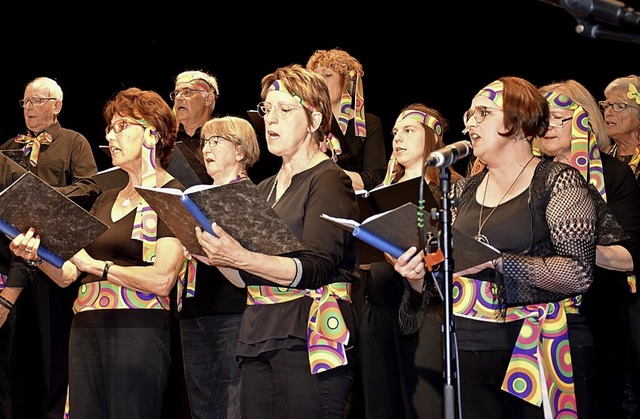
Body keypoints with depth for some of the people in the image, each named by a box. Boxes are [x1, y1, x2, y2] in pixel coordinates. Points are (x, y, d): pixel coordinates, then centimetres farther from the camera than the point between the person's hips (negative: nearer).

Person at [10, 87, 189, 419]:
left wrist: (97, 265, -15)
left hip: (136, 329, -7)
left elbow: (162, 279, -15)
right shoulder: (106, 200, 21)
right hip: (85, 328, 7)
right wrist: (37, 256, -3)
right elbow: (67, 274, 15)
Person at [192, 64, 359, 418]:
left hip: (310, 337, -7)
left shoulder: (329, 181, -3)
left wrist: (242, 258, -29)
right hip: (258, 336, 7)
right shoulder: (264, 190, 20)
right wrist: (216, 256, -1)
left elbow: (315, 269, -17)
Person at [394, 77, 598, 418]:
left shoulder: (558, 181, -3)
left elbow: (579, 272, -14)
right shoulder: (463, 191, 13)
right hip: (466, 352, 5)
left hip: (537, 351, -5)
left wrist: (495, 261, -21)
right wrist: (419, 277, -5)